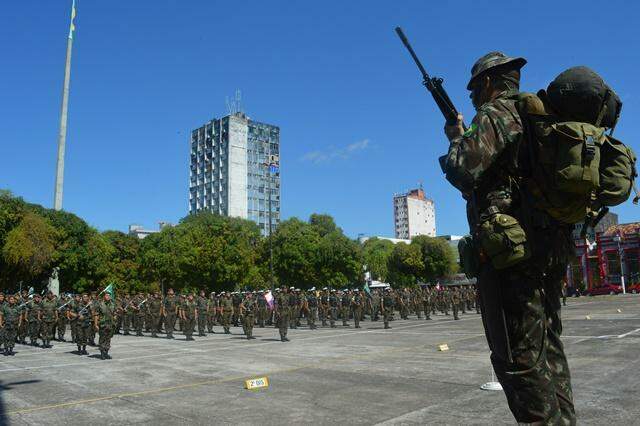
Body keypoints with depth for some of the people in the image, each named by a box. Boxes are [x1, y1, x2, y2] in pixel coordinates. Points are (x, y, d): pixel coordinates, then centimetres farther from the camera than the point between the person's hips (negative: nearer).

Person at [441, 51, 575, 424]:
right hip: (551, 249, 9)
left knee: (520, 358, -3)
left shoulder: (494, 114, -5)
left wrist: (457, 138, 5)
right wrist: (468, 138, 26)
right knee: (548, 348, 17)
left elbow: (464, 173, -14)